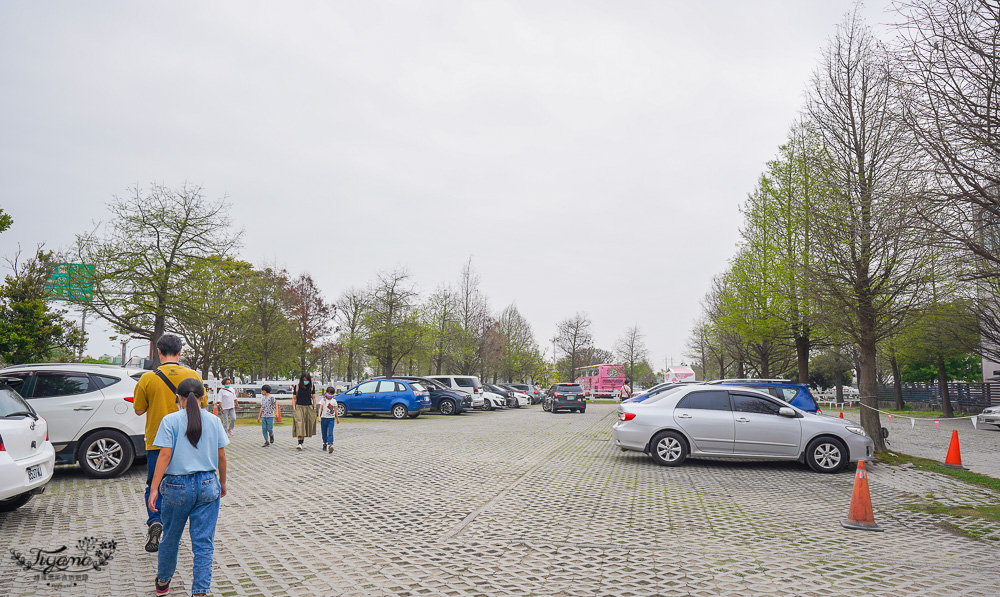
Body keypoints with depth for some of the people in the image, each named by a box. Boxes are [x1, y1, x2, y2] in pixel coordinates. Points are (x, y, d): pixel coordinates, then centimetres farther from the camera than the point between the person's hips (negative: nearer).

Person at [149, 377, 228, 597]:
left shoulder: (170, 420, -6)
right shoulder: (214, 420, 1)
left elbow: (164, 456, -11)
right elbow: (221, 457, 5)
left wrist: (154, 489, -6)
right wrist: (222, 482, 19)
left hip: (177, 486, -1)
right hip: (207, 485, 1)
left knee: (170, 538, 20)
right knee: (204, 542, 5)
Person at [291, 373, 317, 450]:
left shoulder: (311, 386, 5)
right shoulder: (297, 386, 0)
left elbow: (314, 398, 10)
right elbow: (294, 398, 4)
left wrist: (314, 408, 3)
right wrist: (294, 408, -3)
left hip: (309, 408, 2)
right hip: (299, 407, -2)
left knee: (306, 425, 2)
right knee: (299, 424, -15)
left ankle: (302, 442, 12)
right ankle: (299, 444, -21)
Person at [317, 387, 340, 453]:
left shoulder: (334, 401, 5)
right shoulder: (323, 400, -1)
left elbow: (335, 410, 13)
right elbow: (320, 408, -9)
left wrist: (337, 418, 17)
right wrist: (319, 416, -22)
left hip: (331, 419, 0)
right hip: (324, 418, 0)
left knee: (330, 433, -12)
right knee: (324, 433, 10)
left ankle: (330, 445, -20)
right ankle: (325, 444, 28)